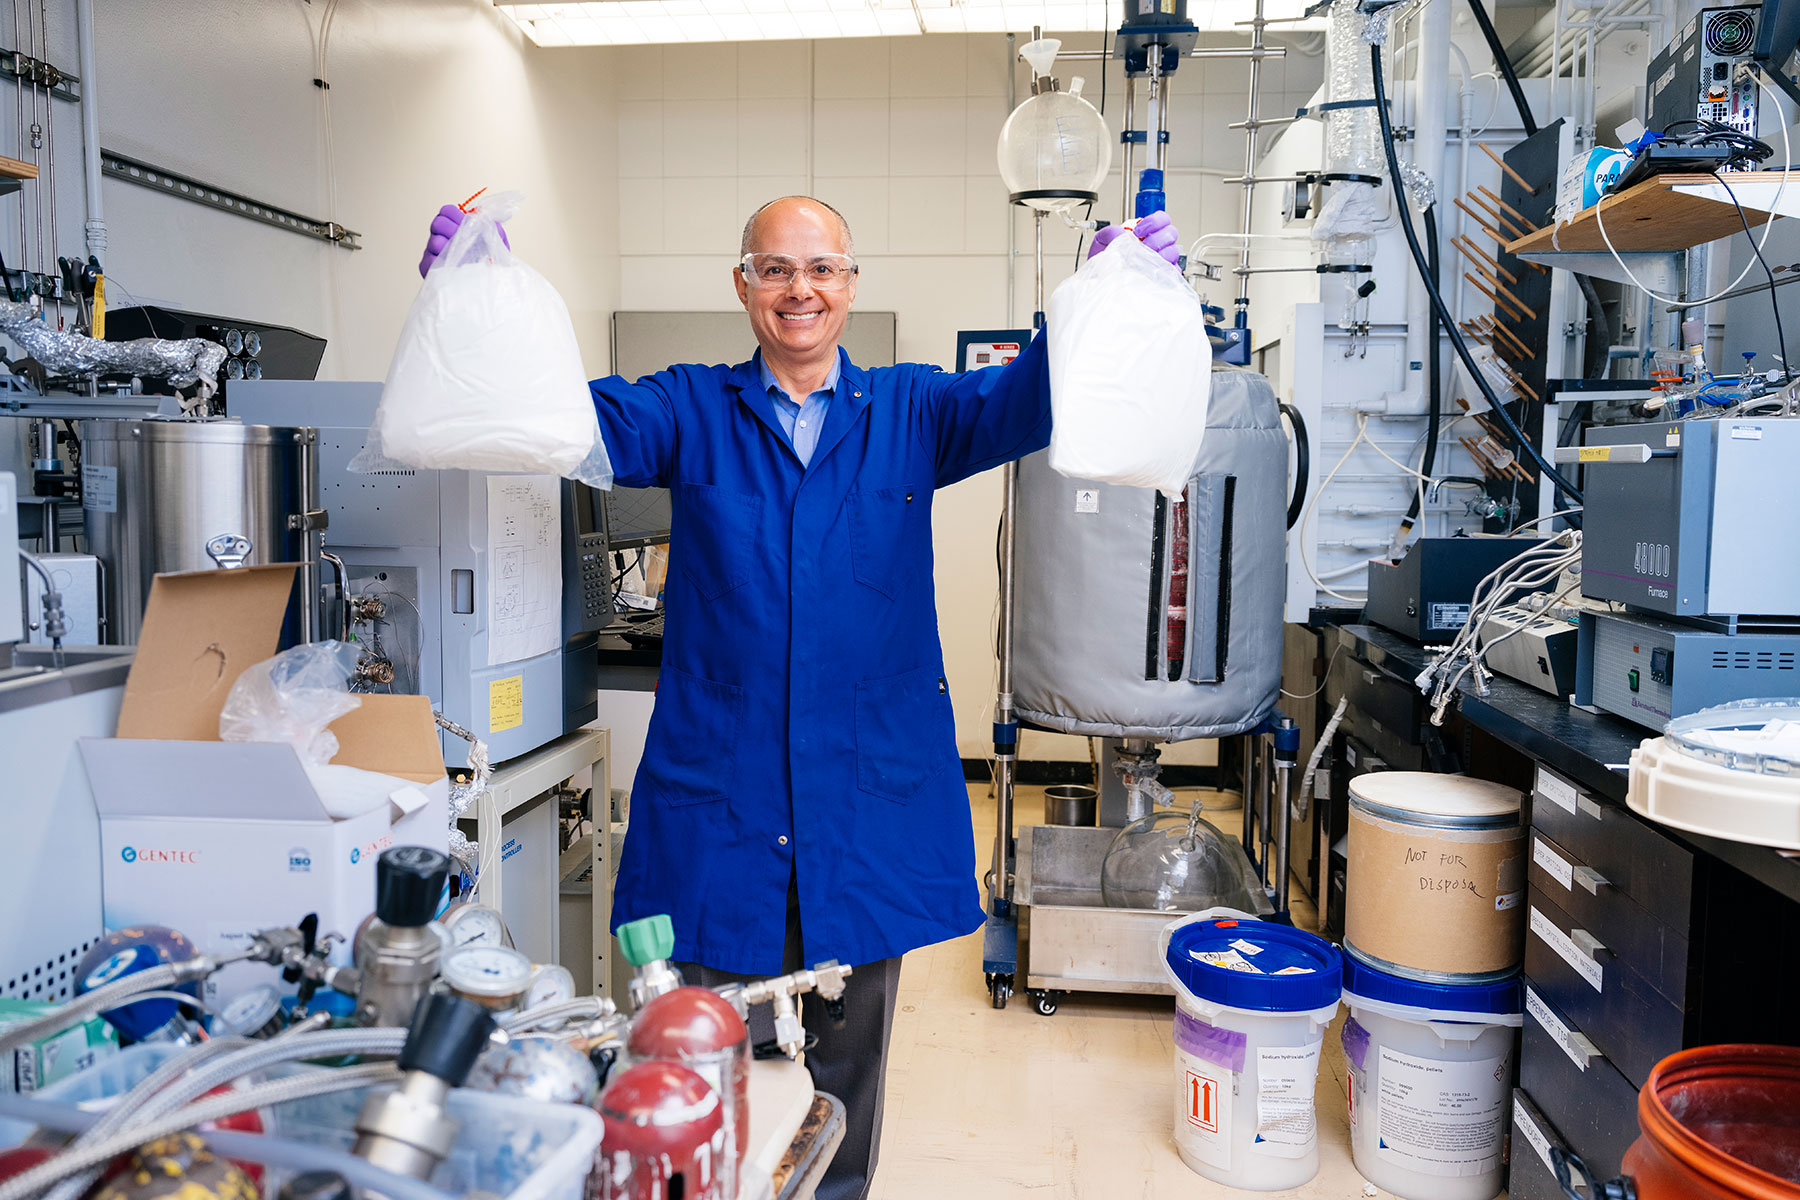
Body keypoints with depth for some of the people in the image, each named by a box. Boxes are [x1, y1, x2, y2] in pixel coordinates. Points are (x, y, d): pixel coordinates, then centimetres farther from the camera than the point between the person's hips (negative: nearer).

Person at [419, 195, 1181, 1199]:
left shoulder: (909, 412, 5)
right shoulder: (691, 413, 5)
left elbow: (1026, 399, -9)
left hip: (871, 794, 1)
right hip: (719, 797, 0)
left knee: (848, 1063, 16)